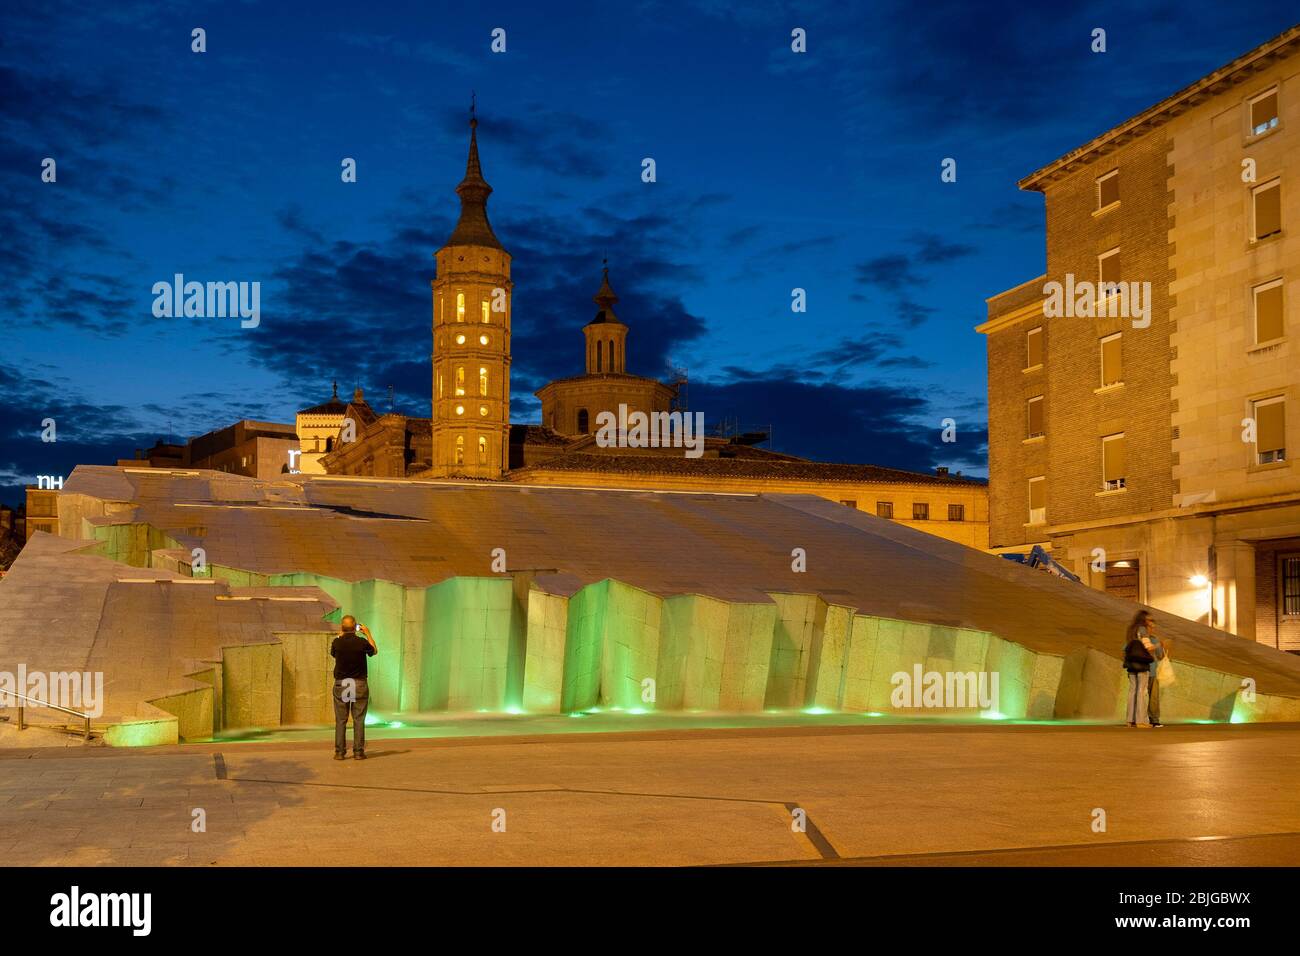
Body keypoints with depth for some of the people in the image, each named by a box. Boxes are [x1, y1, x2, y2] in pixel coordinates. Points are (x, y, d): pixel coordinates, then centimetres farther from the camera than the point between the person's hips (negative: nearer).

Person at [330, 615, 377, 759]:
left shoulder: (337, 642, -7)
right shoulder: (362, 642, -9)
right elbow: (374, 651, 13)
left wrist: (341, 635, 22)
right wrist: (368, 634, 22)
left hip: (341, 684, 1)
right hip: (359, 684, -1)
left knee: (340, 720, 6)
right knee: (359, 719, 4)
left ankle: (339, 752, 4)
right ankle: (358, 751, 3)